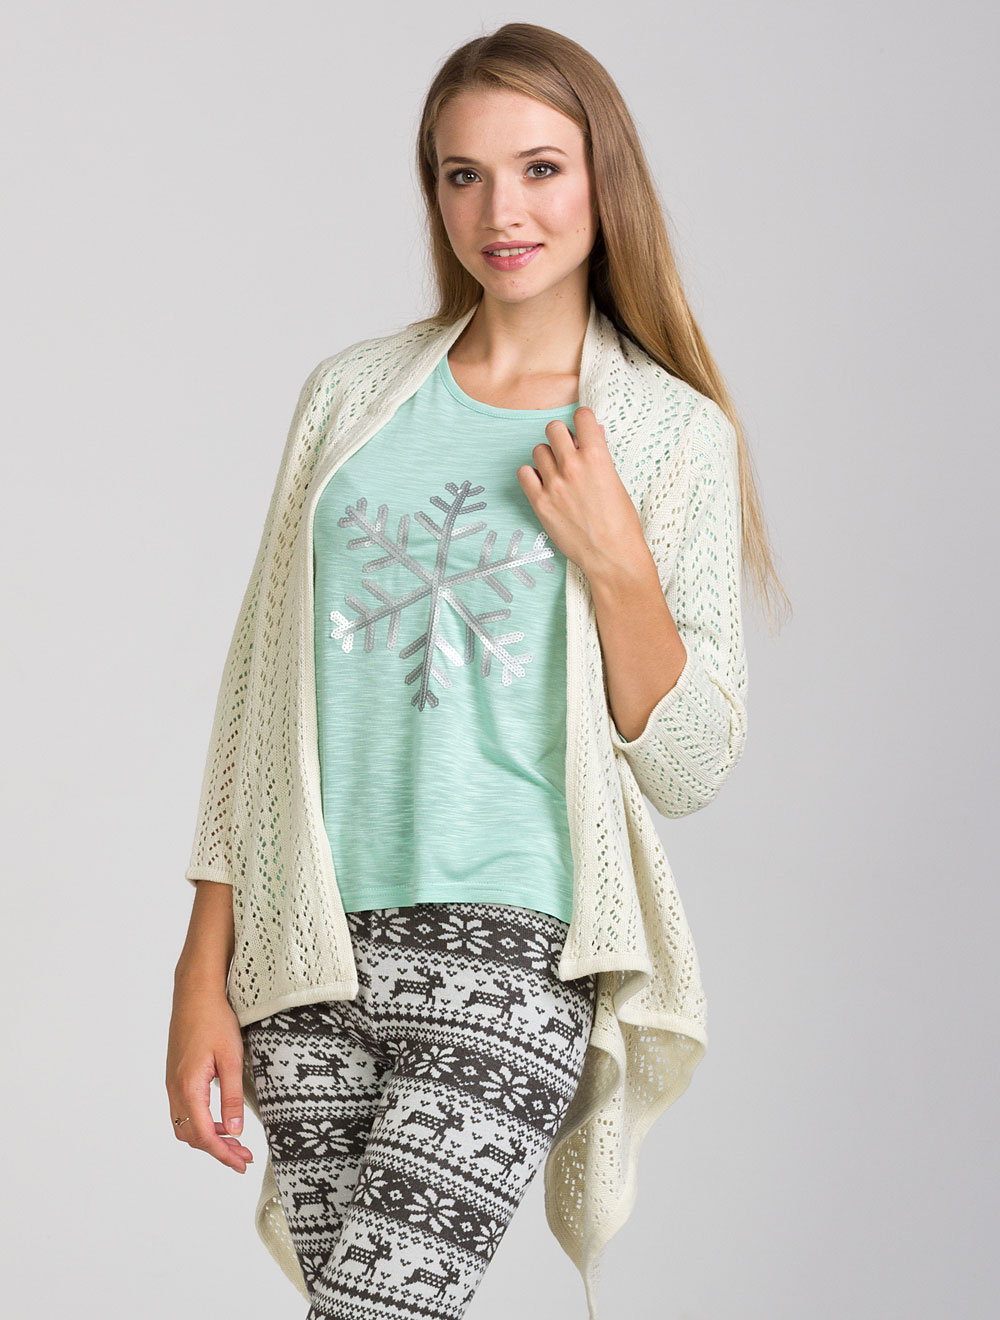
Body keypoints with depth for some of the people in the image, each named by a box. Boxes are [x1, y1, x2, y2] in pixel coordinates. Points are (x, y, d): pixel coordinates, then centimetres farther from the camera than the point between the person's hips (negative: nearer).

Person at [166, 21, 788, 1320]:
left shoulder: (674, 433, 2)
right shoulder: (353, 394, 9)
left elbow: (693, 770, 2)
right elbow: (260, 686, 9)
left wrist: (614, 560, -12)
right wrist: (203, 970, 6)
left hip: (511, 942, -3)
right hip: (310, 943, 3)